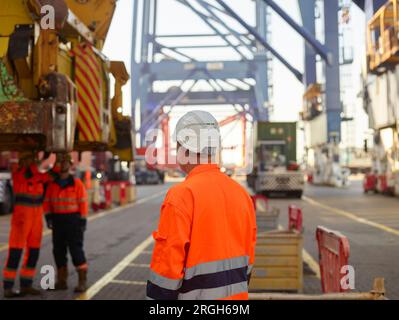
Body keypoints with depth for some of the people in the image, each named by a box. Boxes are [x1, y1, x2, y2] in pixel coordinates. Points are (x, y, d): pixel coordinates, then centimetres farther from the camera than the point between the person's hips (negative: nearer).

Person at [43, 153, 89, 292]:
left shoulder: (77, 183, -6)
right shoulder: (52, 184, 6)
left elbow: (83, 203, -7)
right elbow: (47, 202, 7)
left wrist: (83, 221, -11)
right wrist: (48, 217, -6)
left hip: (73, 220, -5)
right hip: (58, 220, 5)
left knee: (76, 250, -9)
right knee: (59, 251, 6)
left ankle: (82, 281, -3)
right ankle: (62, 281, 16)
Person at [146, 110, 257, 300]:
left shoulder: (181, 195, -17)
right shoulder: (241, 193, 4)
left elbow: (168, 263, -18)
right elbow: (248, 255, 11)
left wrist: (158, 296, -8)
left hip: (197, 294, -6)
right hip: (237, 293, 6)